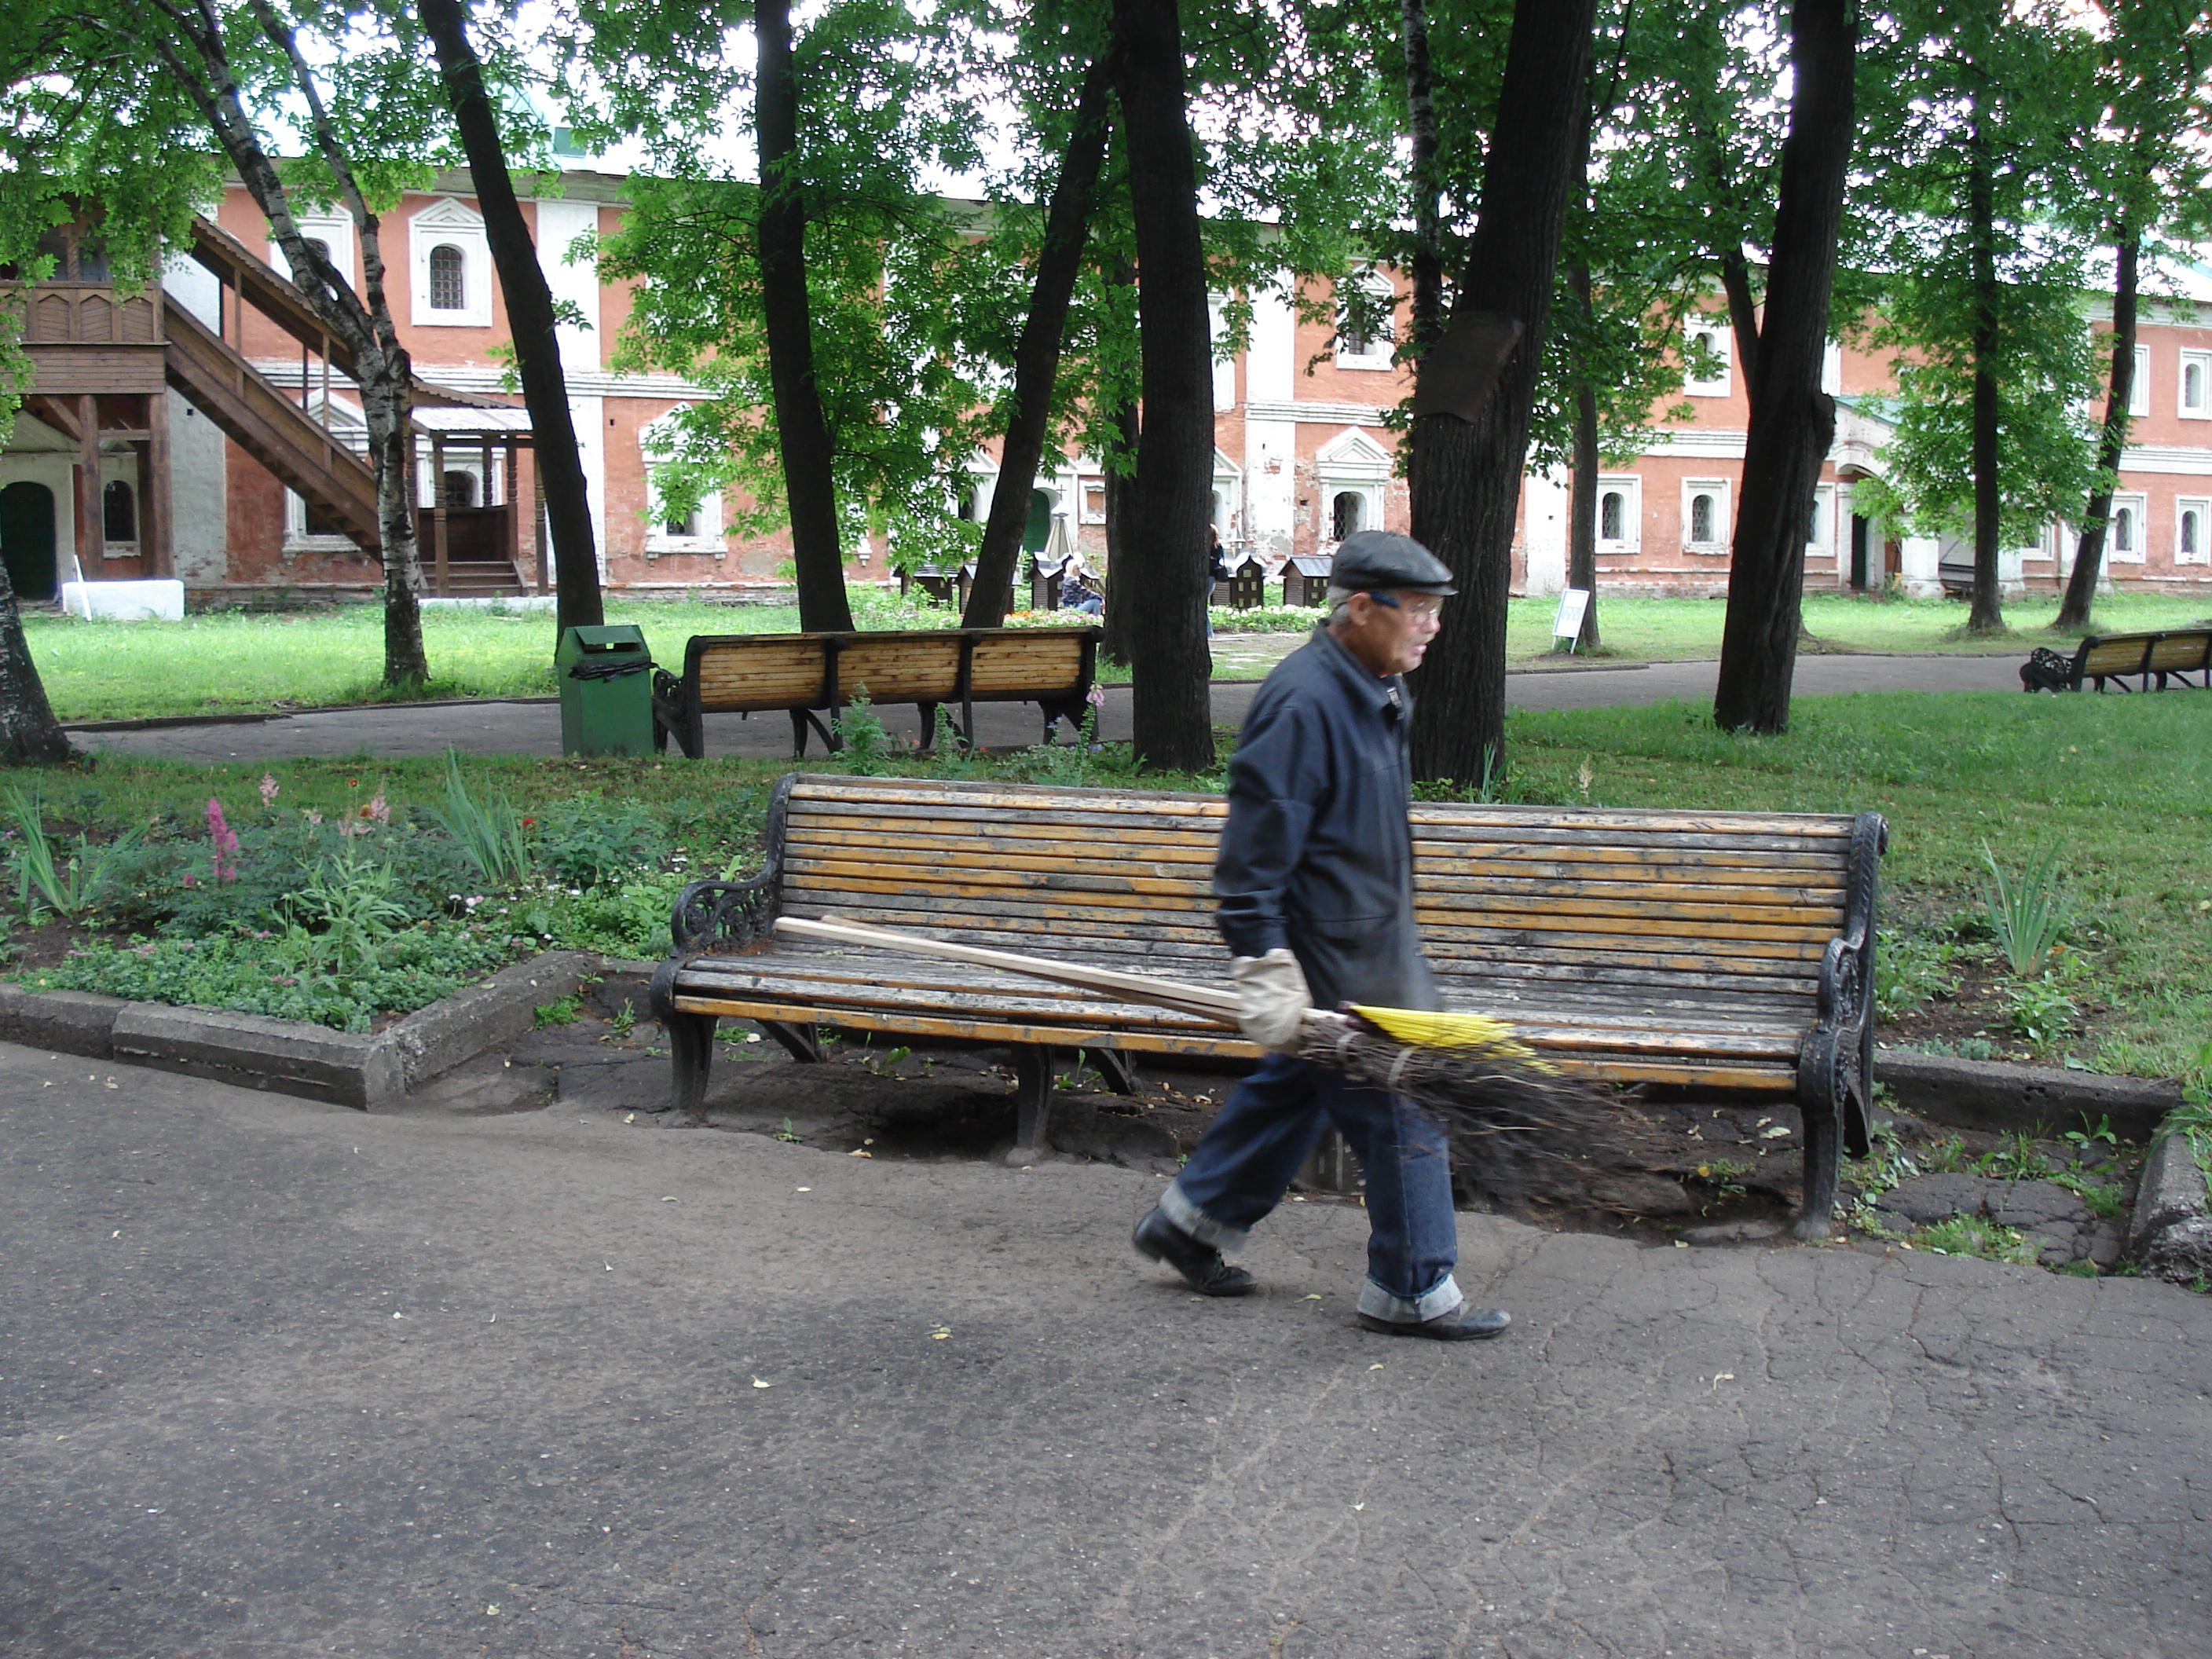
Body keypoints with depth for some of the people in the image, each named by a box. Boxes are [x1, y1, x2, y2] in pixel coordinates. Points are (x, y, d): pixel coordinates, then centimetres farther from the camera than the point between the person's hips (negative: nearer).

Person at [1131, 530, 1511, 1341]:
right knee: (1399, 1114, -1)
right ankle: (1413, 1291, 13)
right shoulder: (1302, 703, -22)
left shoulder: (1373, 694, 11)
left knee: (1293, 1085, 19)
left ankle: (1189, 1221, 33)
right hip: (1327, 955, -10)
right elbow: (1255, 850, -24)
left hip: (1369, 940, 10)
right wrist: (1266, 972, -25)